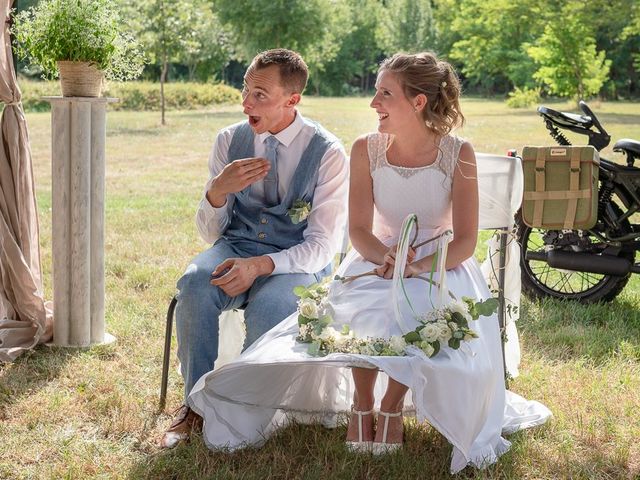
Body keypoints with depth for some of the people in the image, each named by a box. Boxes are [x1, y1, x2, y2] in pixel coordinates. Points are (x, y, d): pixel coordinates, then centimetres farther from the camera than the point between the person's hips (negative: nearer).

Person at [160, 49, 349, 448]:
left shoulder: (328, 153, -10)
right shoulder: (230, 140, 2)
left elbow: (323, 245, -11)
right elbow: (210, 233, 5)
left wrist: (260, 265, -27)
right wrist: (218, 190, -18)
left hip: (298, 262, -3)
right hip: (236, 246, 3)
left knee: (267, 305, -35)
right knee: (195, 284, -29)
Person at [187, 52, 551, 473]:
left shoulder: (458, 154, -11)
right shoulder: (367, 150, -4)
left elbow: (466, 241, -12)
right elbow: (359, 230, -4)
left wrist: (420, 266, -29)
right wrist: (387, 258, -26)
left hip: (441, 266, -1)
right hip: (377, 260, 2)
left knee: (417, 312, -33)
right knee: (362, 312, -31)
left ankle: (392, 406, -10)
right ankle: (362, 402, -8)